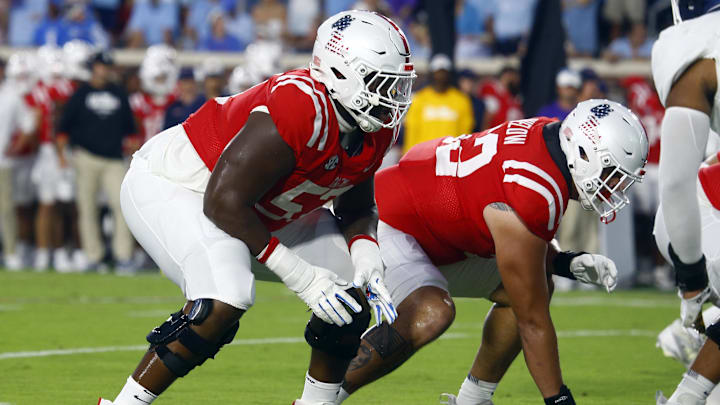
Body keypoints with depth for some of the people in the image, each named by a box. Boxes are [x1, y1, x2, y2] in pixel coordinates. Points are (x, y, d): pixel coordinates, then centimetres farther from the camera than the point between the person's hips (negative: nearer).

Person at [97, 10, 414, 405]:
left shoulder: (376, 130, -8)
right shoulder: (301, 111, -35)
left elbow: (357, 207, 9)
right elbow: (224, 202, -32)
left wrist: (365, 257, -14)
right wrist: (297, 275, -29)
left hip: (260, 207, 9)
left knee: (354, 292, 3)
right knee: (223, 303, -33)